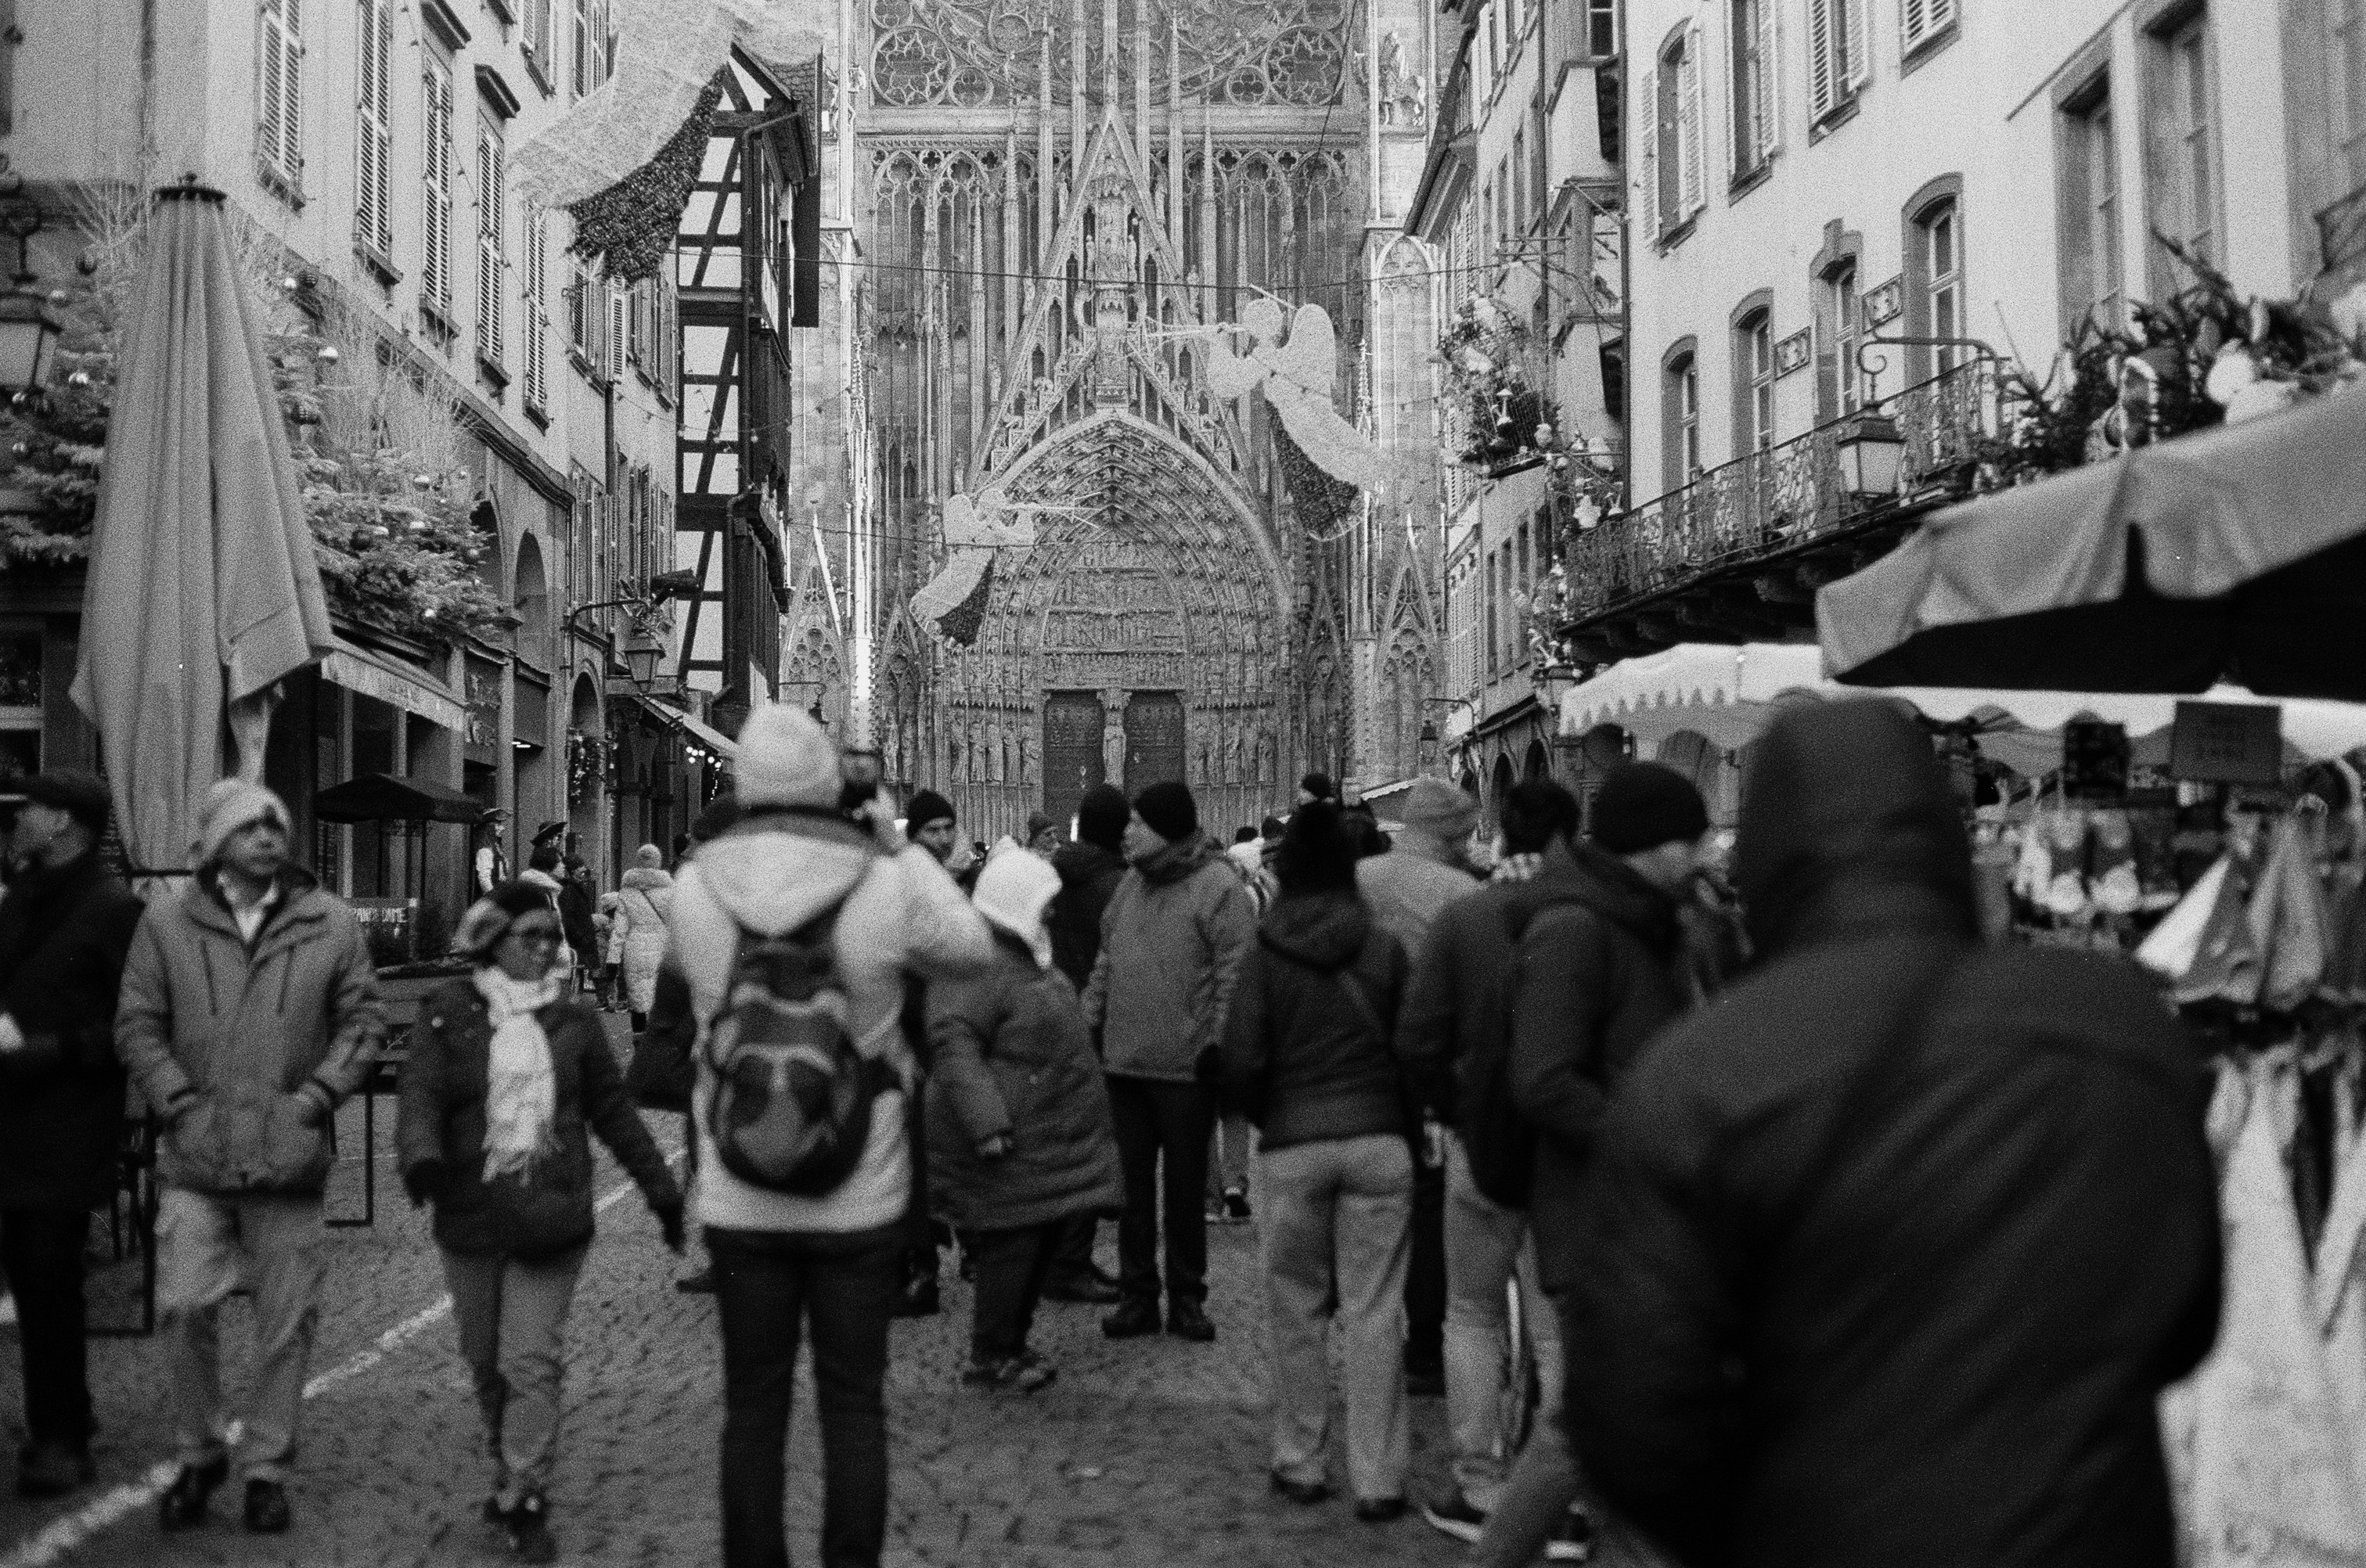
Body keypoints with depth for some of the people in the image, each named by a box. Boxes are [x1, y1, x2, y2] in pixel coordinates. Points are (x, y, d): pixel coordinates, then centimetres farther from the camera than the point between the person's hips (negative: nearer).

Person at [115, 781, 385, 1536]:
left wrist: (313, 1100, -7)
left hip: (288, 1157, 0)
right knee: (182, 1309, -4)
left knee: (286, 1324, 6)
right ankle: (200, 1454, 18)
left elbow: (363, 1021, 4)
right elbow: (137, 1026, 3)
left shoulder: (331, 923, 1)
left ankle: (266, 1467, 21)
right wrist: (182, 1105, -7)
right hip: (195, 1160, 0)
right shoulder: (166, 923, 1)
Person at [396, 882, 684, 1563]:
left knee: (532, 1363, -6)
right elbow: (421, 1095, -11)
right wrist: (421, 1156, -32)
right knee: (485, 1362, 13)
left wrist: (662, 1190, 13)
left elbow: (614, 1110, 12)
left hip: (551, 1224, 0)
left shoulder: (574, 1020, 6)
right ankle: (509, 1468, 33)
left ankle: (525, 1501, -1)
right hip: (471, 1221, 0)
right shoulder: (448, 1014, 0)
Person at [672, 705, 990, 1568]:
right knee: (854, 1404, 10)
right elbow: (974, 949, 3)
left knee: (752, 1405, 12)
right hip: (860, 1197, -1)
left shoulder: (695, 887, -9)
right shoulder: (885, 885, -14)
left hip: (740, 1198, 1)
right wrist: (901, 848, 9)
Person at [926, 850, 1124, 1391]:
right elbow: (953, 1045, -27)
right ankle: (990, 1360, 6)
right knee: (1012, 1245, -5)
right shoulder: (978, 966, -19)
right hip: (1010, 1144, -10)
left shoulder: (1027, 958, 15)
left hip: (1048, 1139, 10)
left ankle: (1011, 1344, 27)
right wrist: (988, 1123, -32)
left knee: (1042, 1245, 15)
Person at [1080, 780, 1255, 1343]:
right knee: (1133, 1184, 10)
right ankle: (1137, 1296, 19)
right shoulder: (1131, 884, 11)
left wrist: (1219, 1048, -19)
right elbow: (1106, 962, 17)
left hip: (1186, 1066, -6)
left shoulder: (1217, 887, -11)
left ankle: (1187, 1298, 18)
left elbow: (1234, 976, -14)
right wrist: (1087, 1020, 8)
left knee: (1185, 1186, 6)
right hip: (1125, 1062, 6)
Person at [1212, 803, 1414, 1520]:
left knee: (1297, 1308, 13)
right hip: (1378, 1139, 1)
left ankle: (1300, 1465, 20)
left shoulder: (1266, 955, -3)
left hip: (1292, 1145, 0)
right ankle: (1377, 1480, 6)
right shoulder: (1383, 948, -1)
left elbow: (1239, 1064, -7)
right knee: (1373, 1312, 4)